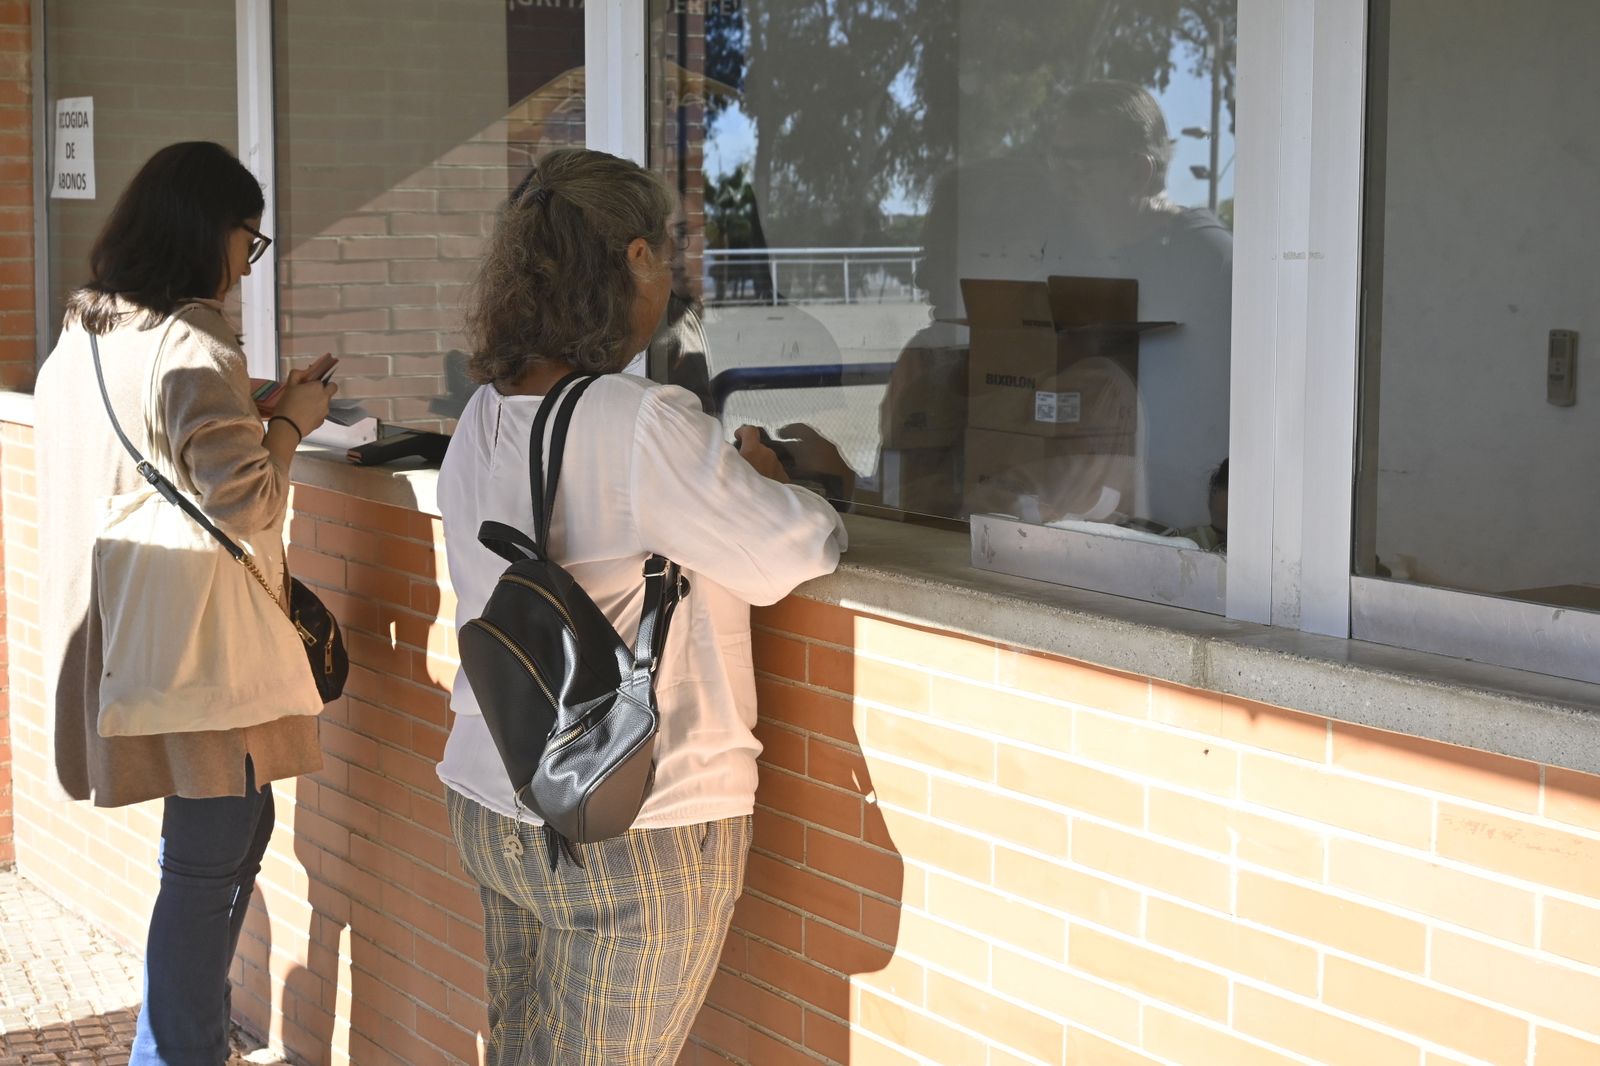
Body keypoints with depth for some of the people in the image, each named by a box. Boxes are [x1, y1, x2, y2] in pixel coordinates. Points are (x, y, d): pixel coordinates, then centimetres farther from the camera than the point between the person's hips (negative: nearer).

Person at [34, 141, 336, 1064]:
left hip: (123, 633, 9)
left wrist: (257, 411, 16)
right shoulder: (194, 349, -19)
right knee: (212, 859, 2)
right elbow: (242, 503, -21)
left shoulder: (81, 340, 10)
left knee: (236, 828, 21)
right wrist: (290, 423, -6)